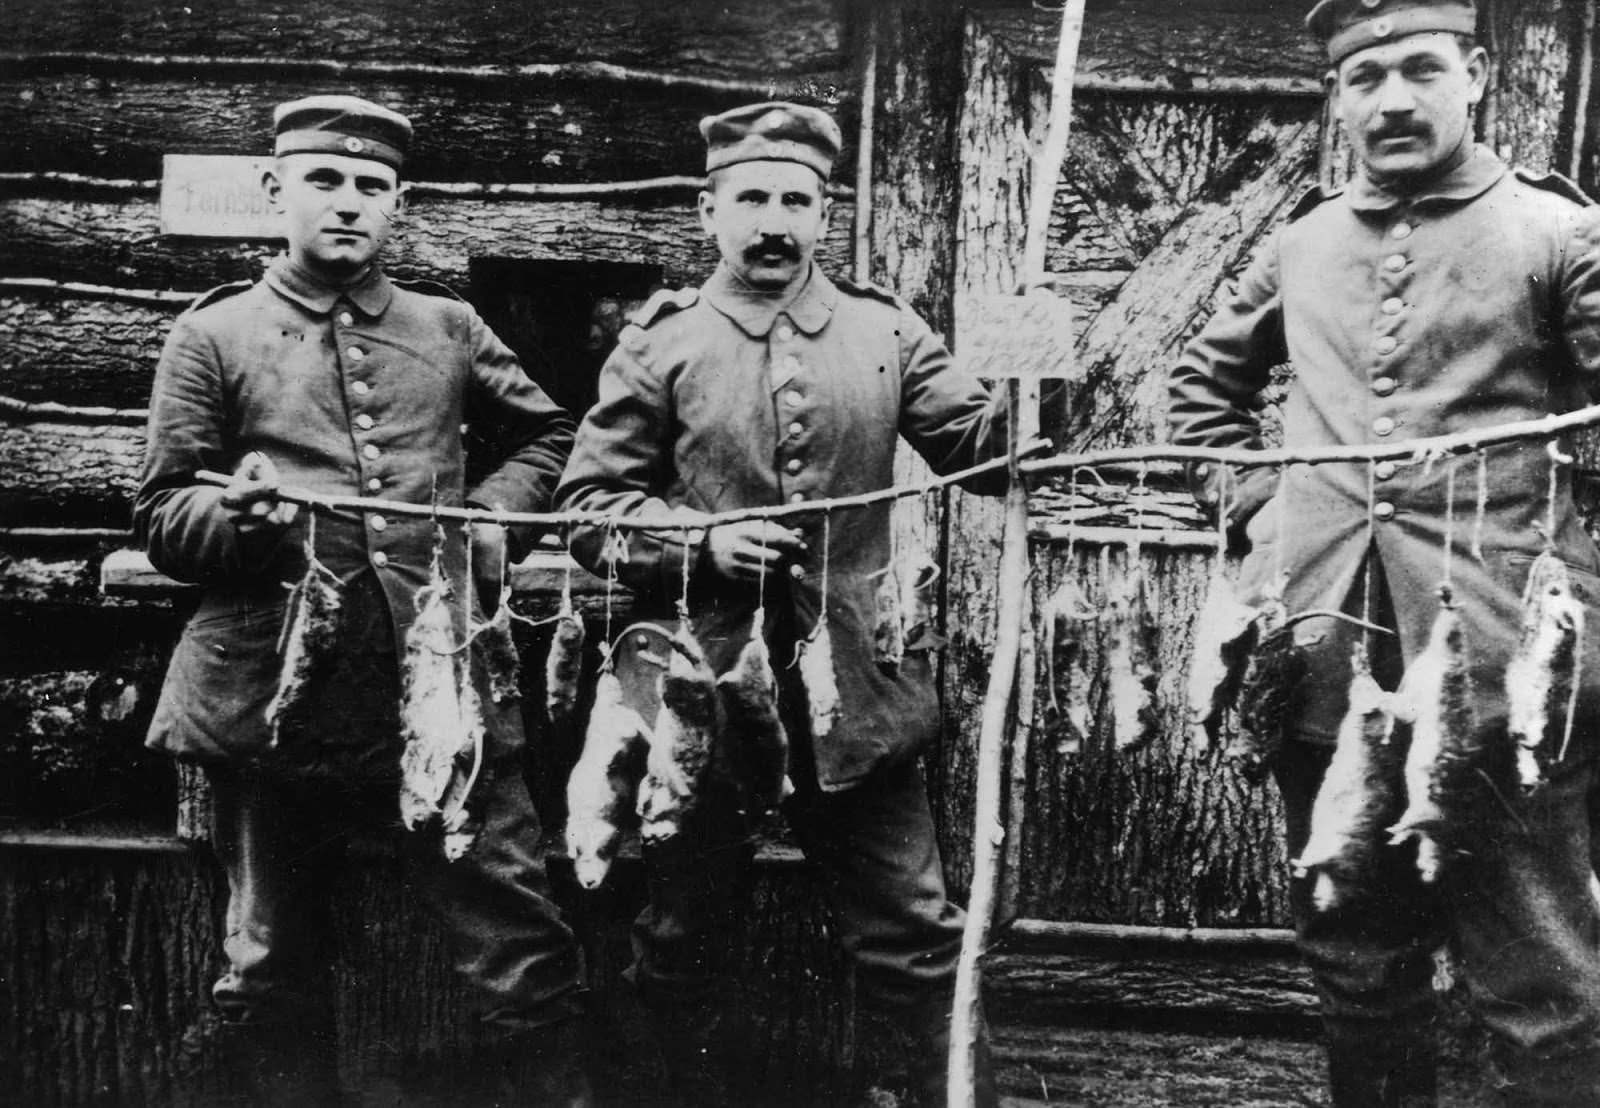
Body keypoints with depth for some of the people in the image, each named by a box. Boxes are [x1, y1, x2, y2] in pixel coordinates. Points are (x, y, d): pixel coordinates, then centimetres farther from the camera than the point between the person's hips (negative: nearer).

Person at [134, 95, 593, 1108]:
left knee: (527, 951, 0)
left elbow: (548, 435, 25)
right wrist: (235, 511, -17)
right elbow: (161, 519, 4)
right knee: (274, 972, 12)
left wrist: (494, 511, 8)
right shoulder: (212, 336, 6)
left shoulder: (446, 327, 12)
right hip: (274, 701, 0)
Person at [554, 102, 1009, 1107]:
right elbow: (588, 501, -1)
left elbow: (982, 444, 0)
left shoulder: (883, 329, 5)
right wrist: (698, 539, -16)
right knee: (681, 946, 14)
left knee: (914, 941, 9)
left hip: (856, 690, 1)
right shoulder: (661, 341, 0)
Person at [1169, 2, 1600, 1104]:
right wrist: (1251, 499, 15)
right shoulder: (1300, 247, 13)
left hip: (1501, 670, -4)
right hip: (1327, 665, 5)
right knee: (1356, 967, 17)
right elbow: (1204, 380, 27)